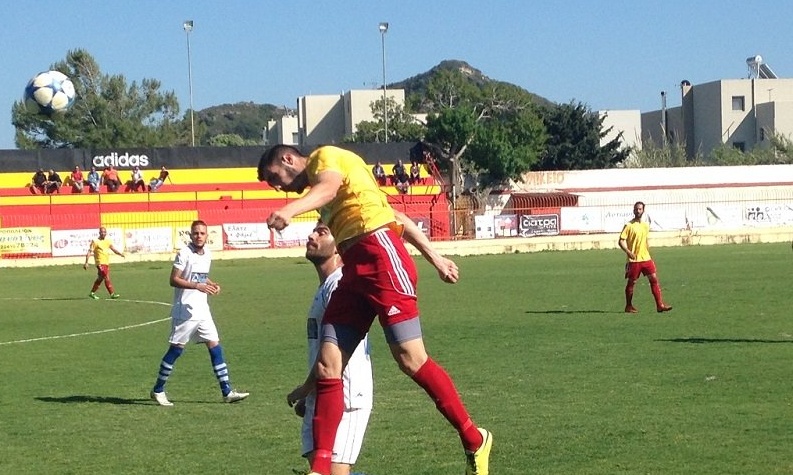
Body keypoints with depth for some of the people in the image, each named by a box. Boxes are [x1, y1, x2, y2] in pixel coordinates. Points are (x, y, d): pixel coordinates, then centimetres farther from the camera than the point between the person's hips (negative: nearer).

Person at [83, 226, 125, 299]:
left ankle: (92, 293, 25)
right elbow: (89, 252, -8)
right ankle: (112, 294, -13)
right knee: (107, 278, -13)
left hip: (106, 263, 7)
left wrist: (120, 253, -14)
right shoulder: (95, 241, -5)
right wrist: (86, 262, -15)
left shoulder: (107, 241, 13)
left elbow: (113, 249, 5)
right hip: (100, 263, -7)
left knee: (100, 279, 14)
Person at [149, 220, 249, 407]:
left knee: (215, 346, 3)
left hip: (202, 310, 7)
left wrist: (212, 284, 4)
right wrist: (197, 286, -24)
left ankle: (227, 392, 5)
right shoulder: (184, 253, -12)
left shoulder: (207, 254, 10)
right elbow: (173, 280, -15)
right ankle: (158, 391, 10)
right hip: (185, 310, -7)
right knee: (176, 349, -2)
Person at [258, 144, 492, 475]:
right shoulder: (321, 182, 31)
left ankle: (474, 441, 1)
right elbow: (394, 214, 31)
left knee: (411, 359, -12)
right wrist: (435, 258, 29)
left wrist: (289, 210, -41)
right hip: (354, 269, 10)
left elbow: (328, 188, -21)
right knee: (327, 366, -2)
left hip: (380, 255, -10)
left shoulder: (326, 156, 5)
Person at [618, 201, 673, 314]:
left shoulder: (646, 225, 11)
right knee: (631, 282, 3)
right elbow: (621, 241, -11)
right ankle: (628, 307, 16)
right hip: (634, 260, -5)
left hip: (646, 258, 5)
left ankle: (660, 305, -4)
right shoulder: (629, 225, -7)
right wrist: (628, 251, -24)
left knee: (654, 279, -4)